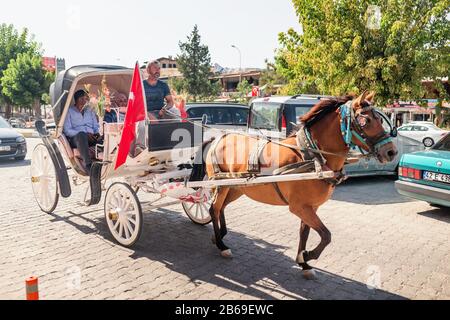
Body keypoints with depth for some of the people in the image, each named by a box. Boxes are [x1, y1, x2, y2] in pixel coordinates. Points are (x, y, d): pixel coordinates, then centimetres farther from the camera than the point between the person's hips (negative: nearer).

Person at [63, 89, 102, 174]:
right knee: (81, 135, -41)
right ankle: (88, 166, -52)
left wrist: (97, 133, -5)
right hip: (75, 138, -5)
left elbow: (96, 127, 22)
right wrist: (85, 134, -16)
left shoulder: (90, 111, 26)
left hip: (91, 138, 5)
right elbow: (67, 130, -2)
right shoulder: (69, 112, 10)